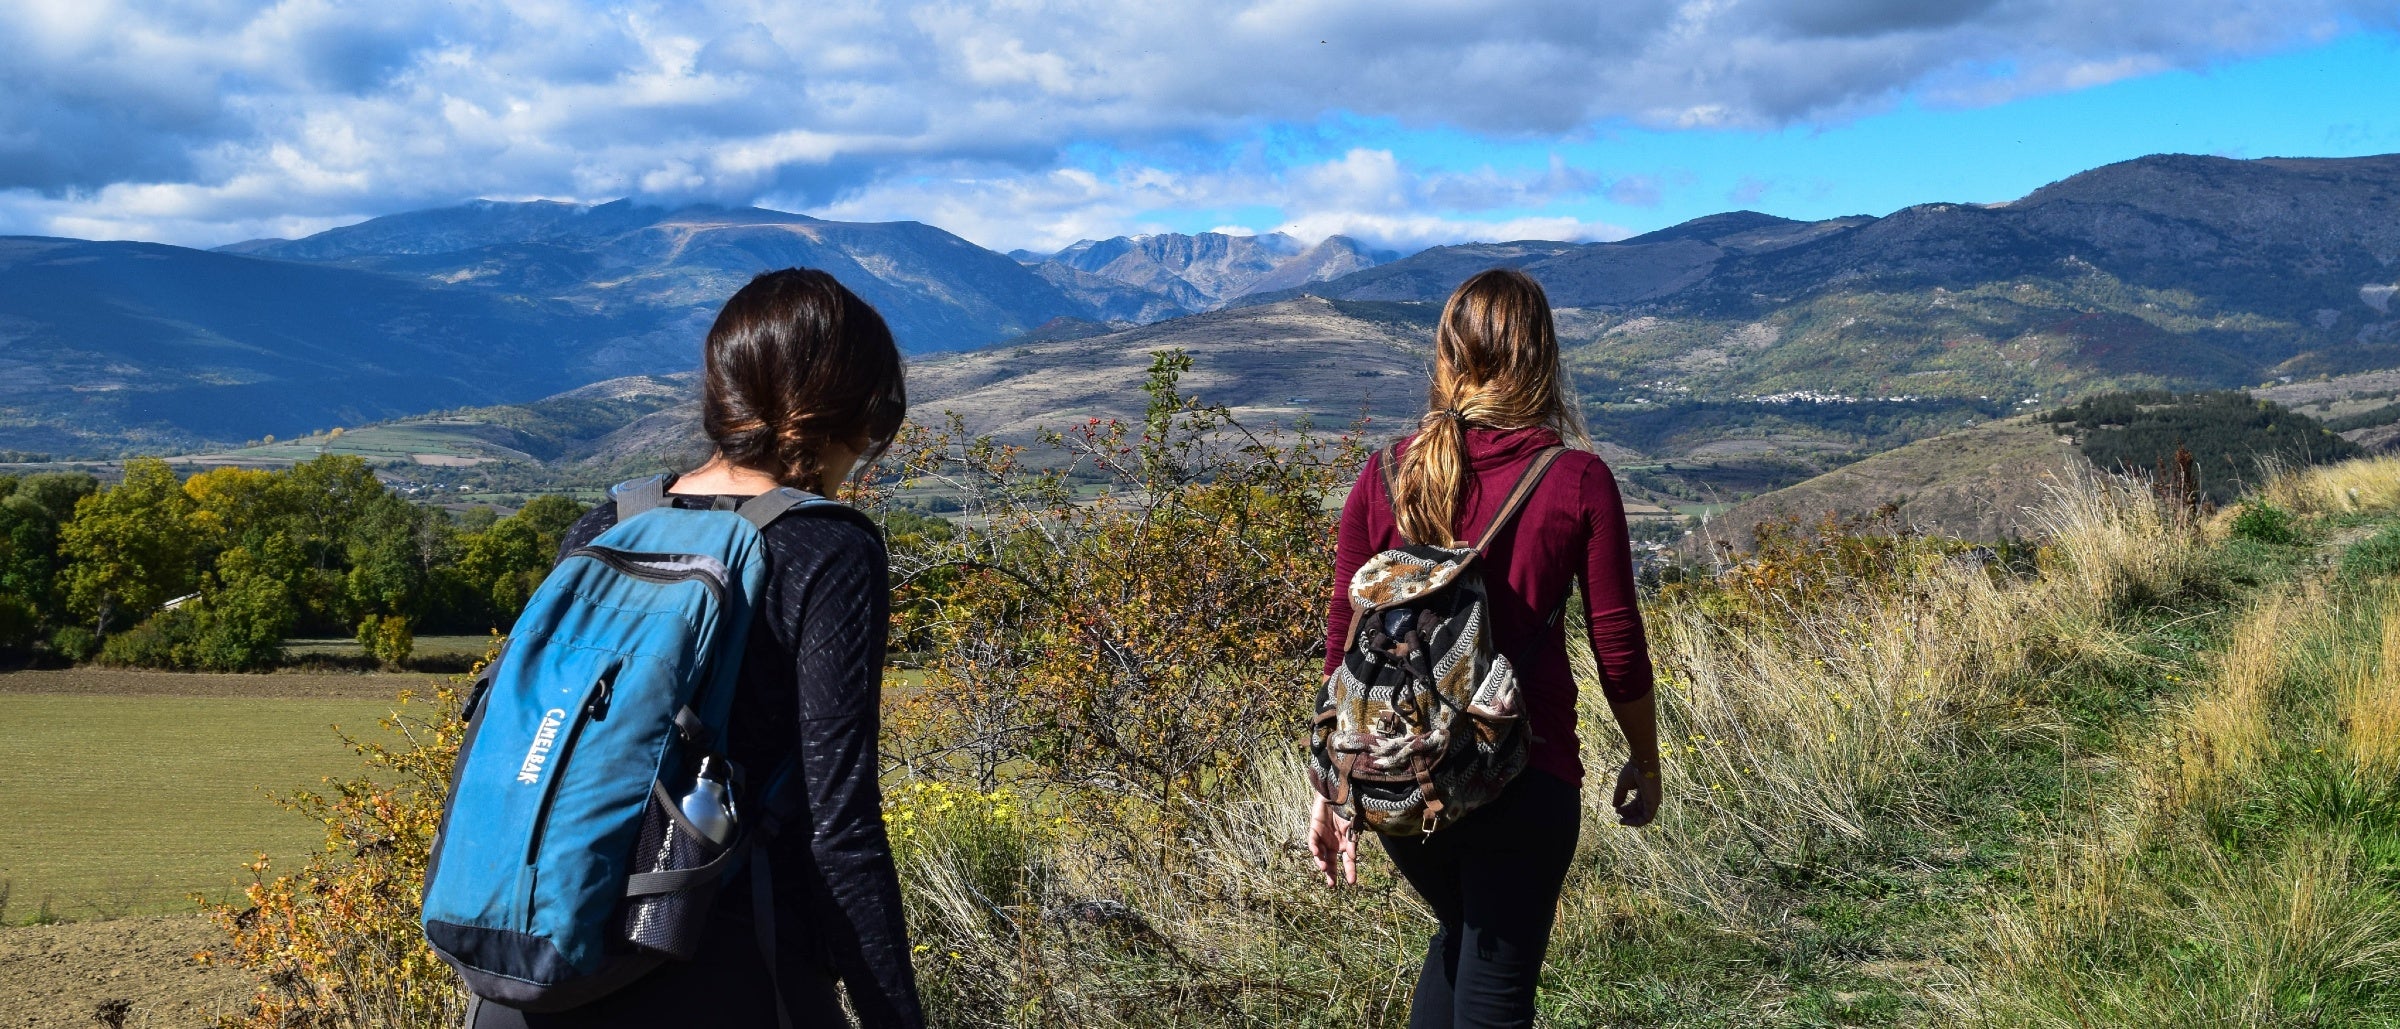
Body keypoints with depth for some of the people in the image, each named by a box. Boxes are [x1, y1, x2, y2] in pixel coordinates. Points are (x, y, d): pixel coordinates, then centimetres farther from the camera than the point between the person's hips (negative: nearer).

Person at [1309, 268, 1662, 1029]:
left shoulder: (1387, 474, -1)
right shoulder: (1578, 482, -8)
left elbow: (1345, 642, 1)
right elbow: (1618, 649, -3)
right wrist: (1645, 760, 13)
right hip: (1523, 778, -3)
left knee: (1461, 935, 29)